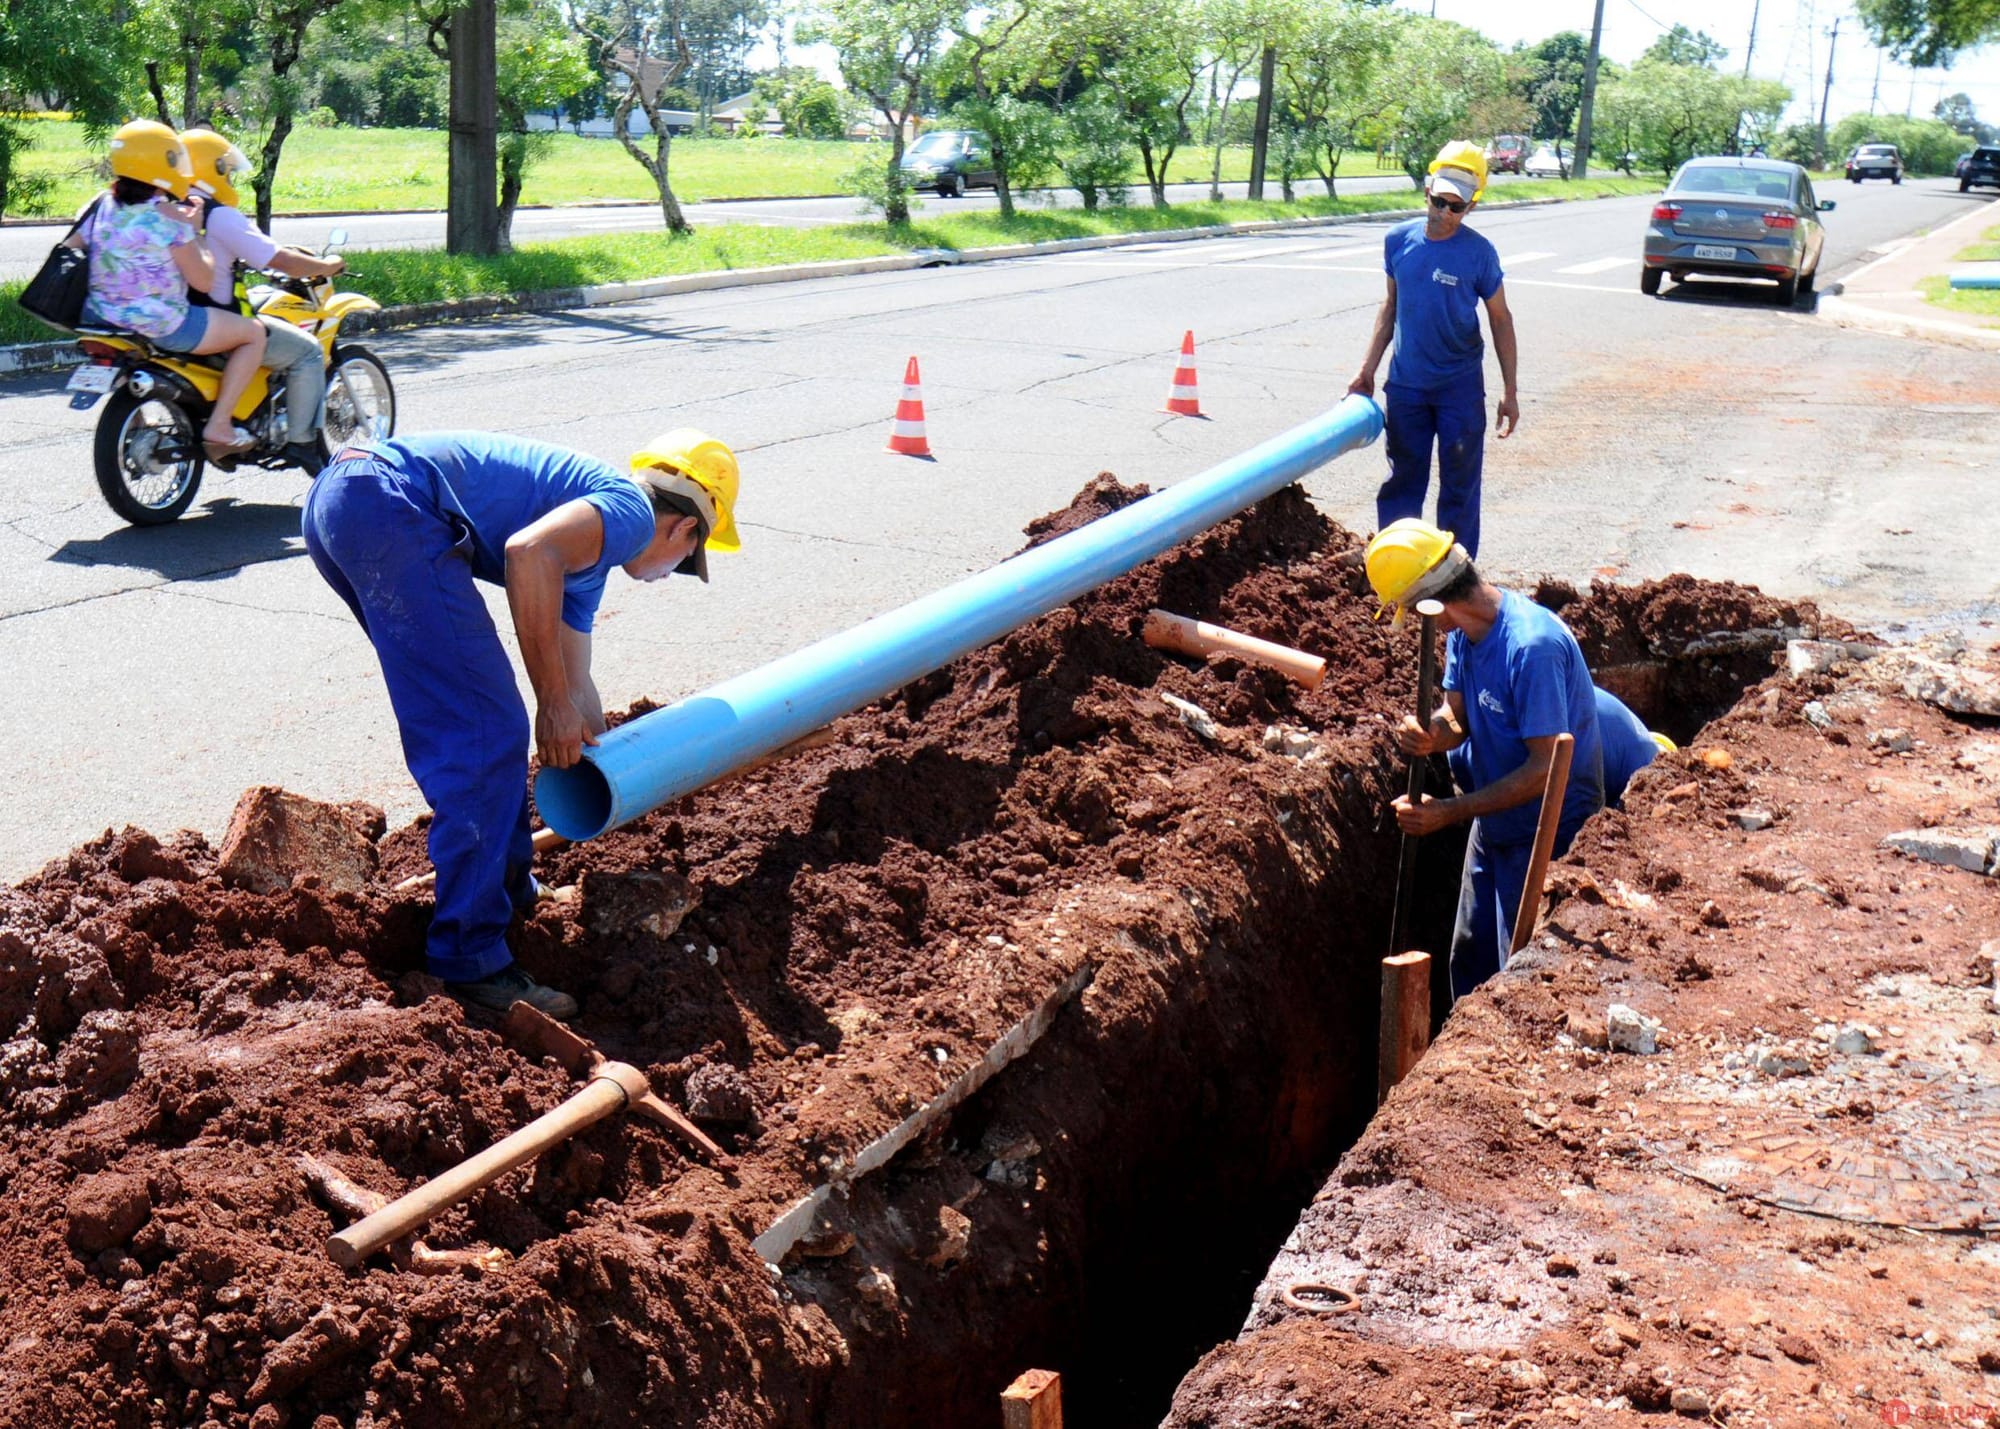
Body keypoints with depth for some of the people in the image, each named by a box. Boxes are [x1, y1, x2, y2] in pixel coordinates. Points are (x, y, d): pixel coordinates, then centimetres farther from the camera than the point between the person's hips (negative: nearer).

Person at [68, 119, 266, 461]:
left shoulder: (100, 206, 3)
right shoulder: (170, 218, -16)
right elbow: (203, 281, -13)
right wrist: (193, 234, 1)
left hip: (98, 317, 8)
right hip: (159, 326, -8)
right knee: (254, 333, 6)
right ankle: (219, 426, -1)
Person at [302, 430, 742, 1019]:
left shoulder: (592, 550, 30)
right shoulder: (631, 510, 3)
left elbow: (576, 684, 40)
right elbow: (529, 550, -18)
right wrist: (554, 705, -11)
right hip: (392, 505, -11)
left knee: (474, 719, 23)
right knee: (487, 733, -8)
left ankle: (508, 889, 36)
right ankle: (470, 961, -4)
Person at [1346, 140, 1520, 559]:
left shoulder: (1479, 253, -11)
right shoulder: (1399, 240, -2)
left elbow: (1500, 319, -3)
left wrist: (1509, 392, -5)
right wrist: (1368, 368, 8)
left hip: (1460, 386, -3)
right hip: (1405, 383, 3)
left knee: (1459, 485, 5)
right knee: (1403, 478, 11)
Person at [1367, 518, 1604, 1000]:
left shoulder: (1533, 646, -31)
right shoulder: (1464, 630, -5)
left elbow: (1546, 768, -29)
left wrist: (1450, 812, -27)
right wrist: (1429, 734, -23)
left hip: (1544, 835, -8)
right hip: (1493, 824, 8)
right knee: (1469, 959, 19)